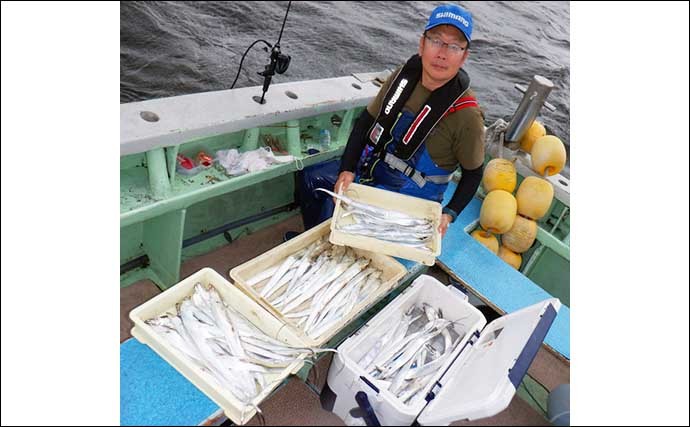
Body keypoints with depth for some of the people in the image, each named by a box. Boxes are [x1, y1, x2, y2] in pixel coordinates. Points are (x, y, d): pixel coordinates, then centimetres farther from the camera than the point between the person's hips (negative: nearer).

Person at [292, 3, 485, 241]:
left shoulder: (465, 114, -25)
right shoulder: (404, 75, -9)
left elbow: (473, 173, -11)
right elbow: (366, 122, -1)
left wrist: (449, 214, -23)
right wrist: (347, 169, -12)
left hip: (407, 195, -6)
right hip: (370, 166, 6)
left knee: (334, 207, -21)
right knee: (309, 176, 12)